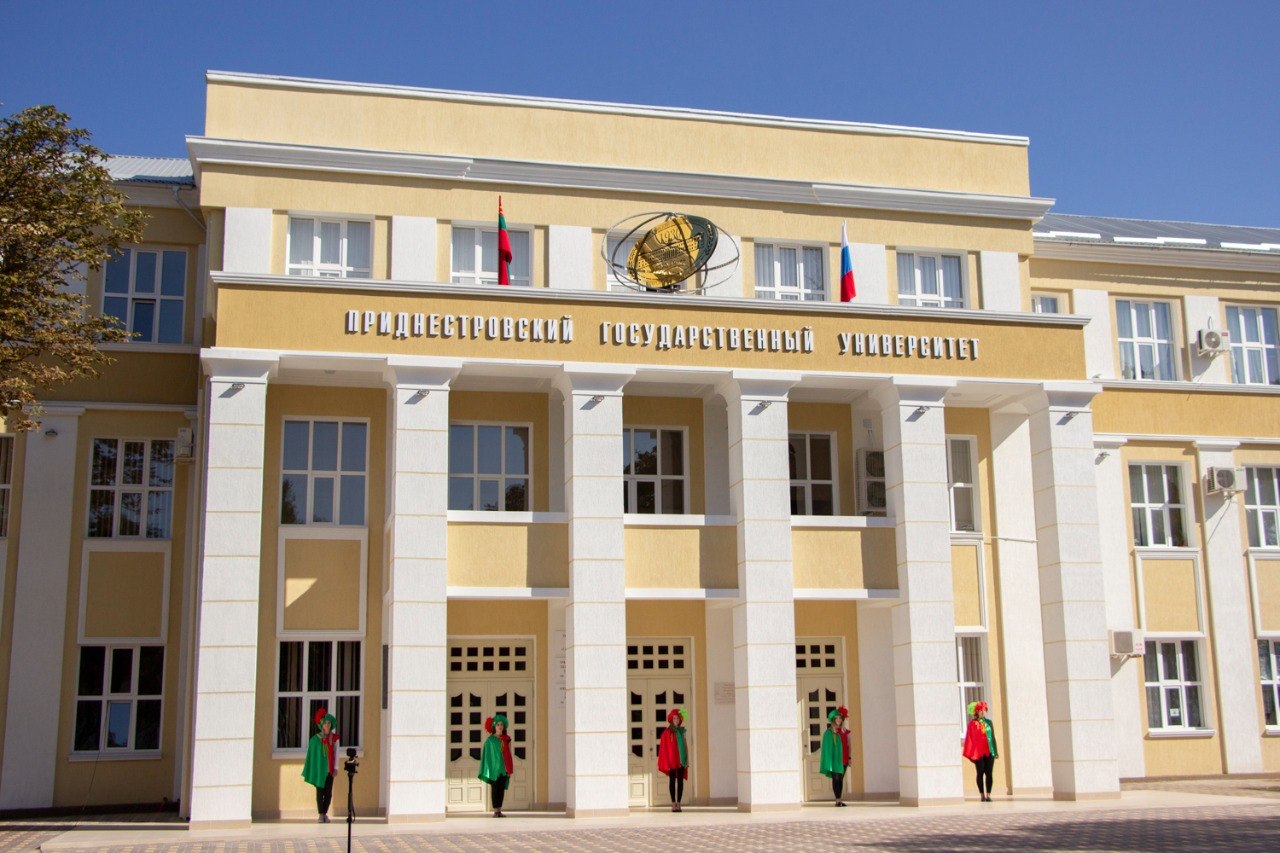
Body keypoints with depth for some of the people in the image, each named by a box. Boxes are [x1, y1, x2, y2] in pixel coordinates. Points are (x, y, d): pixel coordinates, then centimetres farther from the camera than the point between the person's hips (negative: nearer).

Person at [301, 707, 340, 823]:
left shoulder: (334, 738, 1)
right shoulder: (315, 739, -2)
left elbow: (336, 753, 2)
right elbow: (311, 755, 1)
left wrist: (336, 768, -3)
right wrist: (311, 770, 0)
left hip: (330, 769, 1)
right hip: (319, 769, -1)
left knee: (328, 793, 0)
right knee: (320, 791, 0)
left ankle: (325, 813, 13)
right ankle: (321, 815, 6)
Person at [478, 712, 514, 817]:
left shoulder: (506, 739, 9)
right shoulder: (490, 740, -1)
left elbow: (509, 754, 10)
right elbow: (487, 754, -2)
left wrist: (509, 769, 5)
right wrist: (489, 770, -9)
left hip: (504, 768, 3)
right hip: (494, 768, -3)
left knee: (502, 789, 4)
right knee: (495, 789, -3)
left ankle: (499, 811, 9)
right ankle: (495, 811, -1)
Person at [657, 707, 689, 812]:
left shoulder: (682, 731, 10)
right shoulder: (667, 732, -3)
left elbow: (685, 745, 12)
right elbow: (664, 747, -5)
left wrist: (687, 759, 5)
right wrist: (667, 762, -12)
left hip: (681, 759, 4)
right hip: (671, 760, -4)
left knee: (680, 781, 3)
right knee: (672, 780, -2)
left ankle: (678, 803, 7)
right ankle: (673, 803, 0)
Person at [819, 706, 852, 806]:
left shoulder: (845, 731, 10)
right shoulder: (829, 732, -4)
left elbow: (848, 745, 12)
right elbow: (828, 747, -8)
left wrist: (849, 758, 7)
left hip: (844, 759, 5)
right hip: (835, 759, -5)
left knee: (841, 779, 8)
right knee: (836, 778, -7)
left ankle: (840, 800, 12)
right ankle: (838, 800, -10)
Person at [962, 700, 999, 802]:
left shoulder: (989, 722, 11)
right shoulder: (973, 724, -1)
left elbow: (993, 737, 12)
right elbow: (970, 739, -3)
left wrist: (995, 751, 8)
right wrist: (971, 753, -8)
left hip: (989, 751, 3)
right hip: (978, 752, -3)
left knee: (989, 773, 0)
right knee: (980, 773, 2)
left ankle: (988, 795, 4)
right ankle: (982, 795, 7)